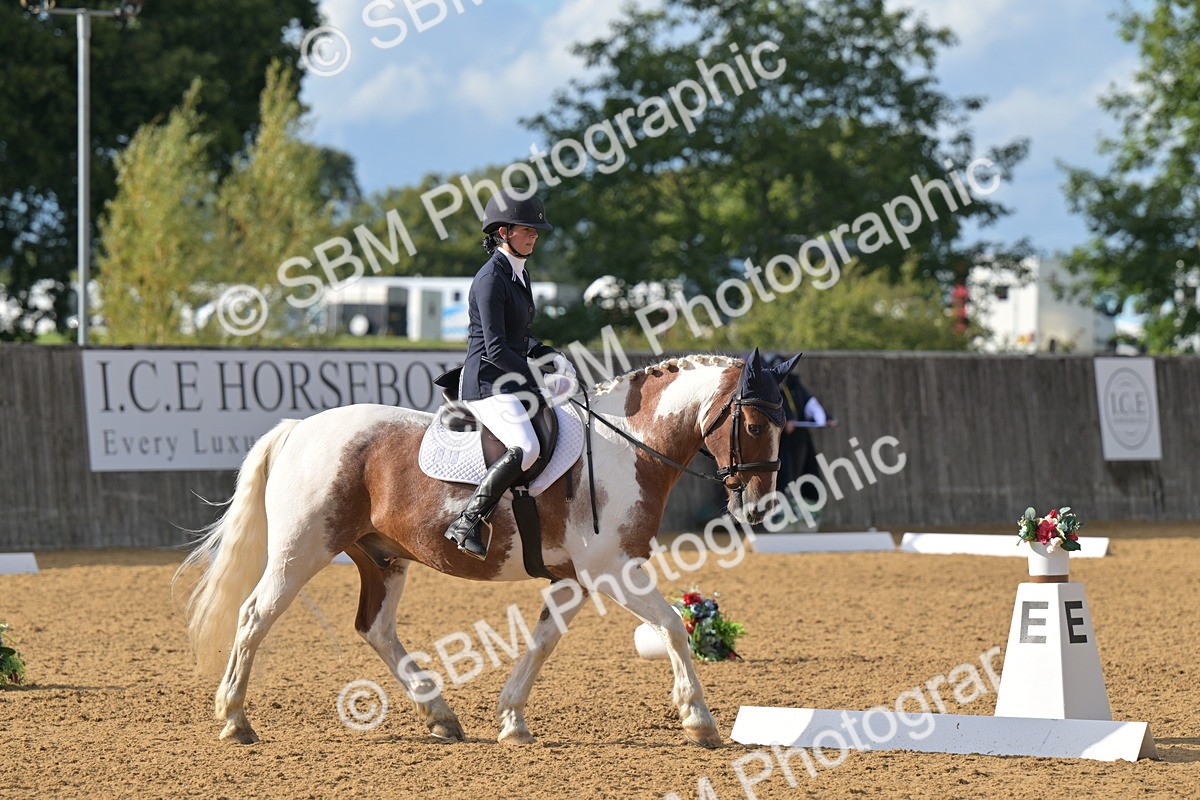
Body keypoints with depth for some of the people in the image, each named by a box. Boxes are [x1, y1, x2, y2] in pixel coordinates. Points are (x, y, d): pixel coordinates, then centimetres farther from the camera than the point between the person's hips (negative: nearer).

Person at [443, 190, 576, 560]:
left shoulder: (519, 275, 15)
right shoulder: (491, 279, -15)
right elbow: (496, 350, -19)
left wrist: (552, 356, 7)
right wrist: (540, 382, -14)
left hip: (513, 385, 10)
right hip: (487, 383, -10)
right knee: (526, 447, -30)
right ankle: (467, 523, -27)